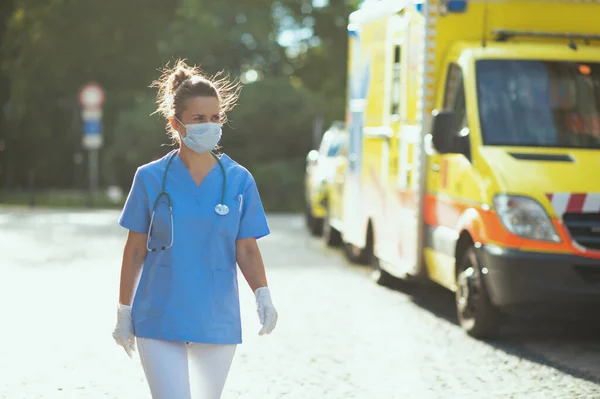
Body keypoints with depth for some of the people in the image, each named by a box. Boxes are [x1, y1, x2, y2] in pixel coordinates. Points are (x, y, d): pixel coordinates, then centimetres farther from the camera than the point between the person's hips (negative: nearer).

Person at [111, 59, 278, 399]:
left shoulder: (239, 180, 1)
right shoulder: (151, 178, -2)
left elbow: (247, 250, 0)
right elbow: (135, 250, 4)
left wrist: (262, 293, -17)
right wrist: (124, 311, 7)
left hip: (217, 321, 2)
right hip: (159, 320, -2)